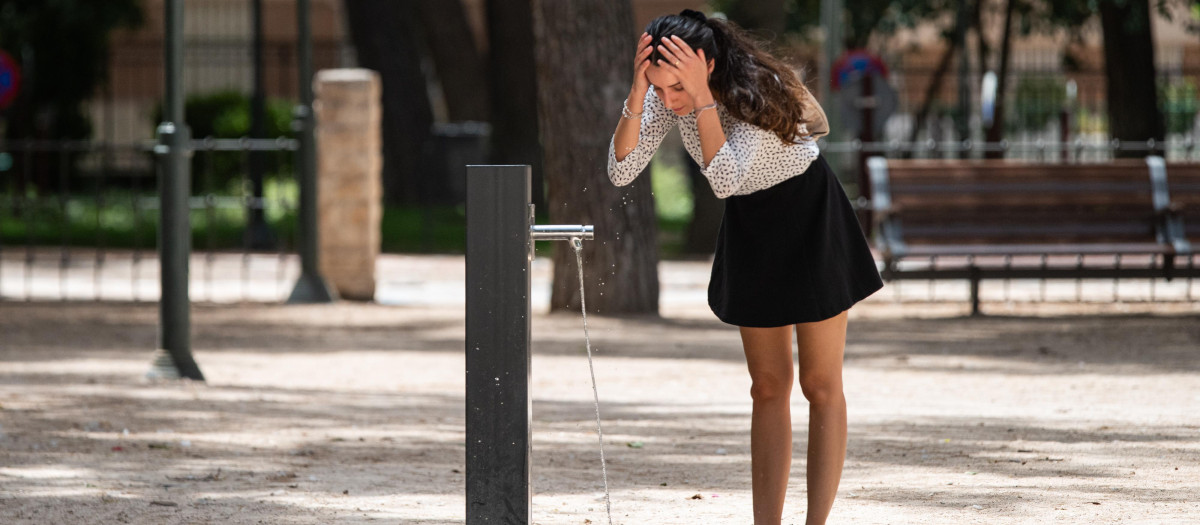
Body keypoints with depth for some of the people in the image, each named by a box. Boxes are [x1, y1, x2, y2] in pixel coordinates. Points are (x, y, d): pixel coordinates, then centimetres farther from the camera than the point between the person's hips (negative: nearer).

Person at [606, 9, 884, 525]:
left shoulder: (757, 93, -32)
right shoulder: (666, 97, -14)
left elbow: (725, 180, -41)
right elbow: (622, 170, -21)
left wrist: (702, 96, -43)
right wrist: (638, 92, -32)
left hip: (810, 217, -6)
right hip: (751, 226, 6)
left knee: (821, 384, -3)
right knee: (769, 387, 6)